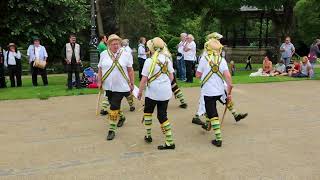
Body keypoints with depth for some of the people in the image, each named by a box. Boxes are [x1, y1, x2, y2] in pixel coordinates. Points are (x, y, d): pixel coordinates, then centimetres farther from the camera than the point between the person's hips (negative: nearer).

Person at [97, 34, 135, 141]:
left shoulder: (126, 55, -5)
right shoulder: (103, 54, 1)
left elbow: (130, 70, 1)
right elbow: (100, 69, 10)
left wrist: (132, 84, 3)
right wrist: (99, 81, 4)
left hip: (121, 87, -3)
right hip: (108, 86, 4)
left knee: (114, 107, -8)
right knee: (114, 105, 17)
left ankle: (112, 129, 1)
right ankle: (121, 117, 47)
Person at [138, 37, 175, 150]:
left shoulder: (149, 61, -12)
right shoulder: (167, 59, 1)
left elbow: (144, 79, -11)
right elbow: (171, 77, 6)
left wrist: (140, 92, 2)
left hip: (153, 92, -4)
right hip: (166, 92, 4)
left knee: (148, 112, 20)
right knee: (162, 115, 8)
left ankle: (148, 136, 27)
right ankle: (170, 142, 4)